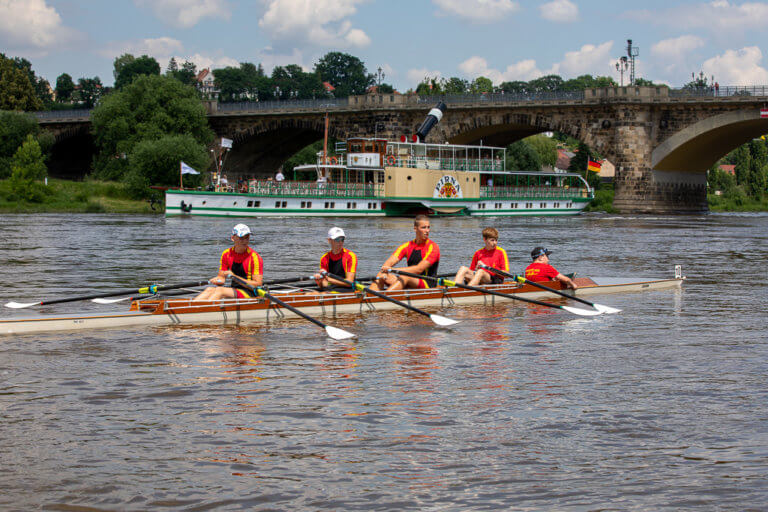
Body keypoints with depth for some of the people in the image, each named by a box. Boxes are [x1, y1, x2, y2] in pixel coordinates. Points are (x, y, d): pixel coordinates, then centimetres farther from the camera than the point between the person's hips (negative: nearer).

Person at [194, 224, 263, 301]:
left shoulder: (254, 257, -11)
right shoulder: (226, 254, 6)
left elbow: (257, 284, -15)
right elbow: (221, 277, 12)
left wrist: (234, 276, -20)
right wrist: (217, 280, -14)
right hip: (234, 290, 6)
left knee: (220, 290, -28)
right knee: (210, 289, -19)